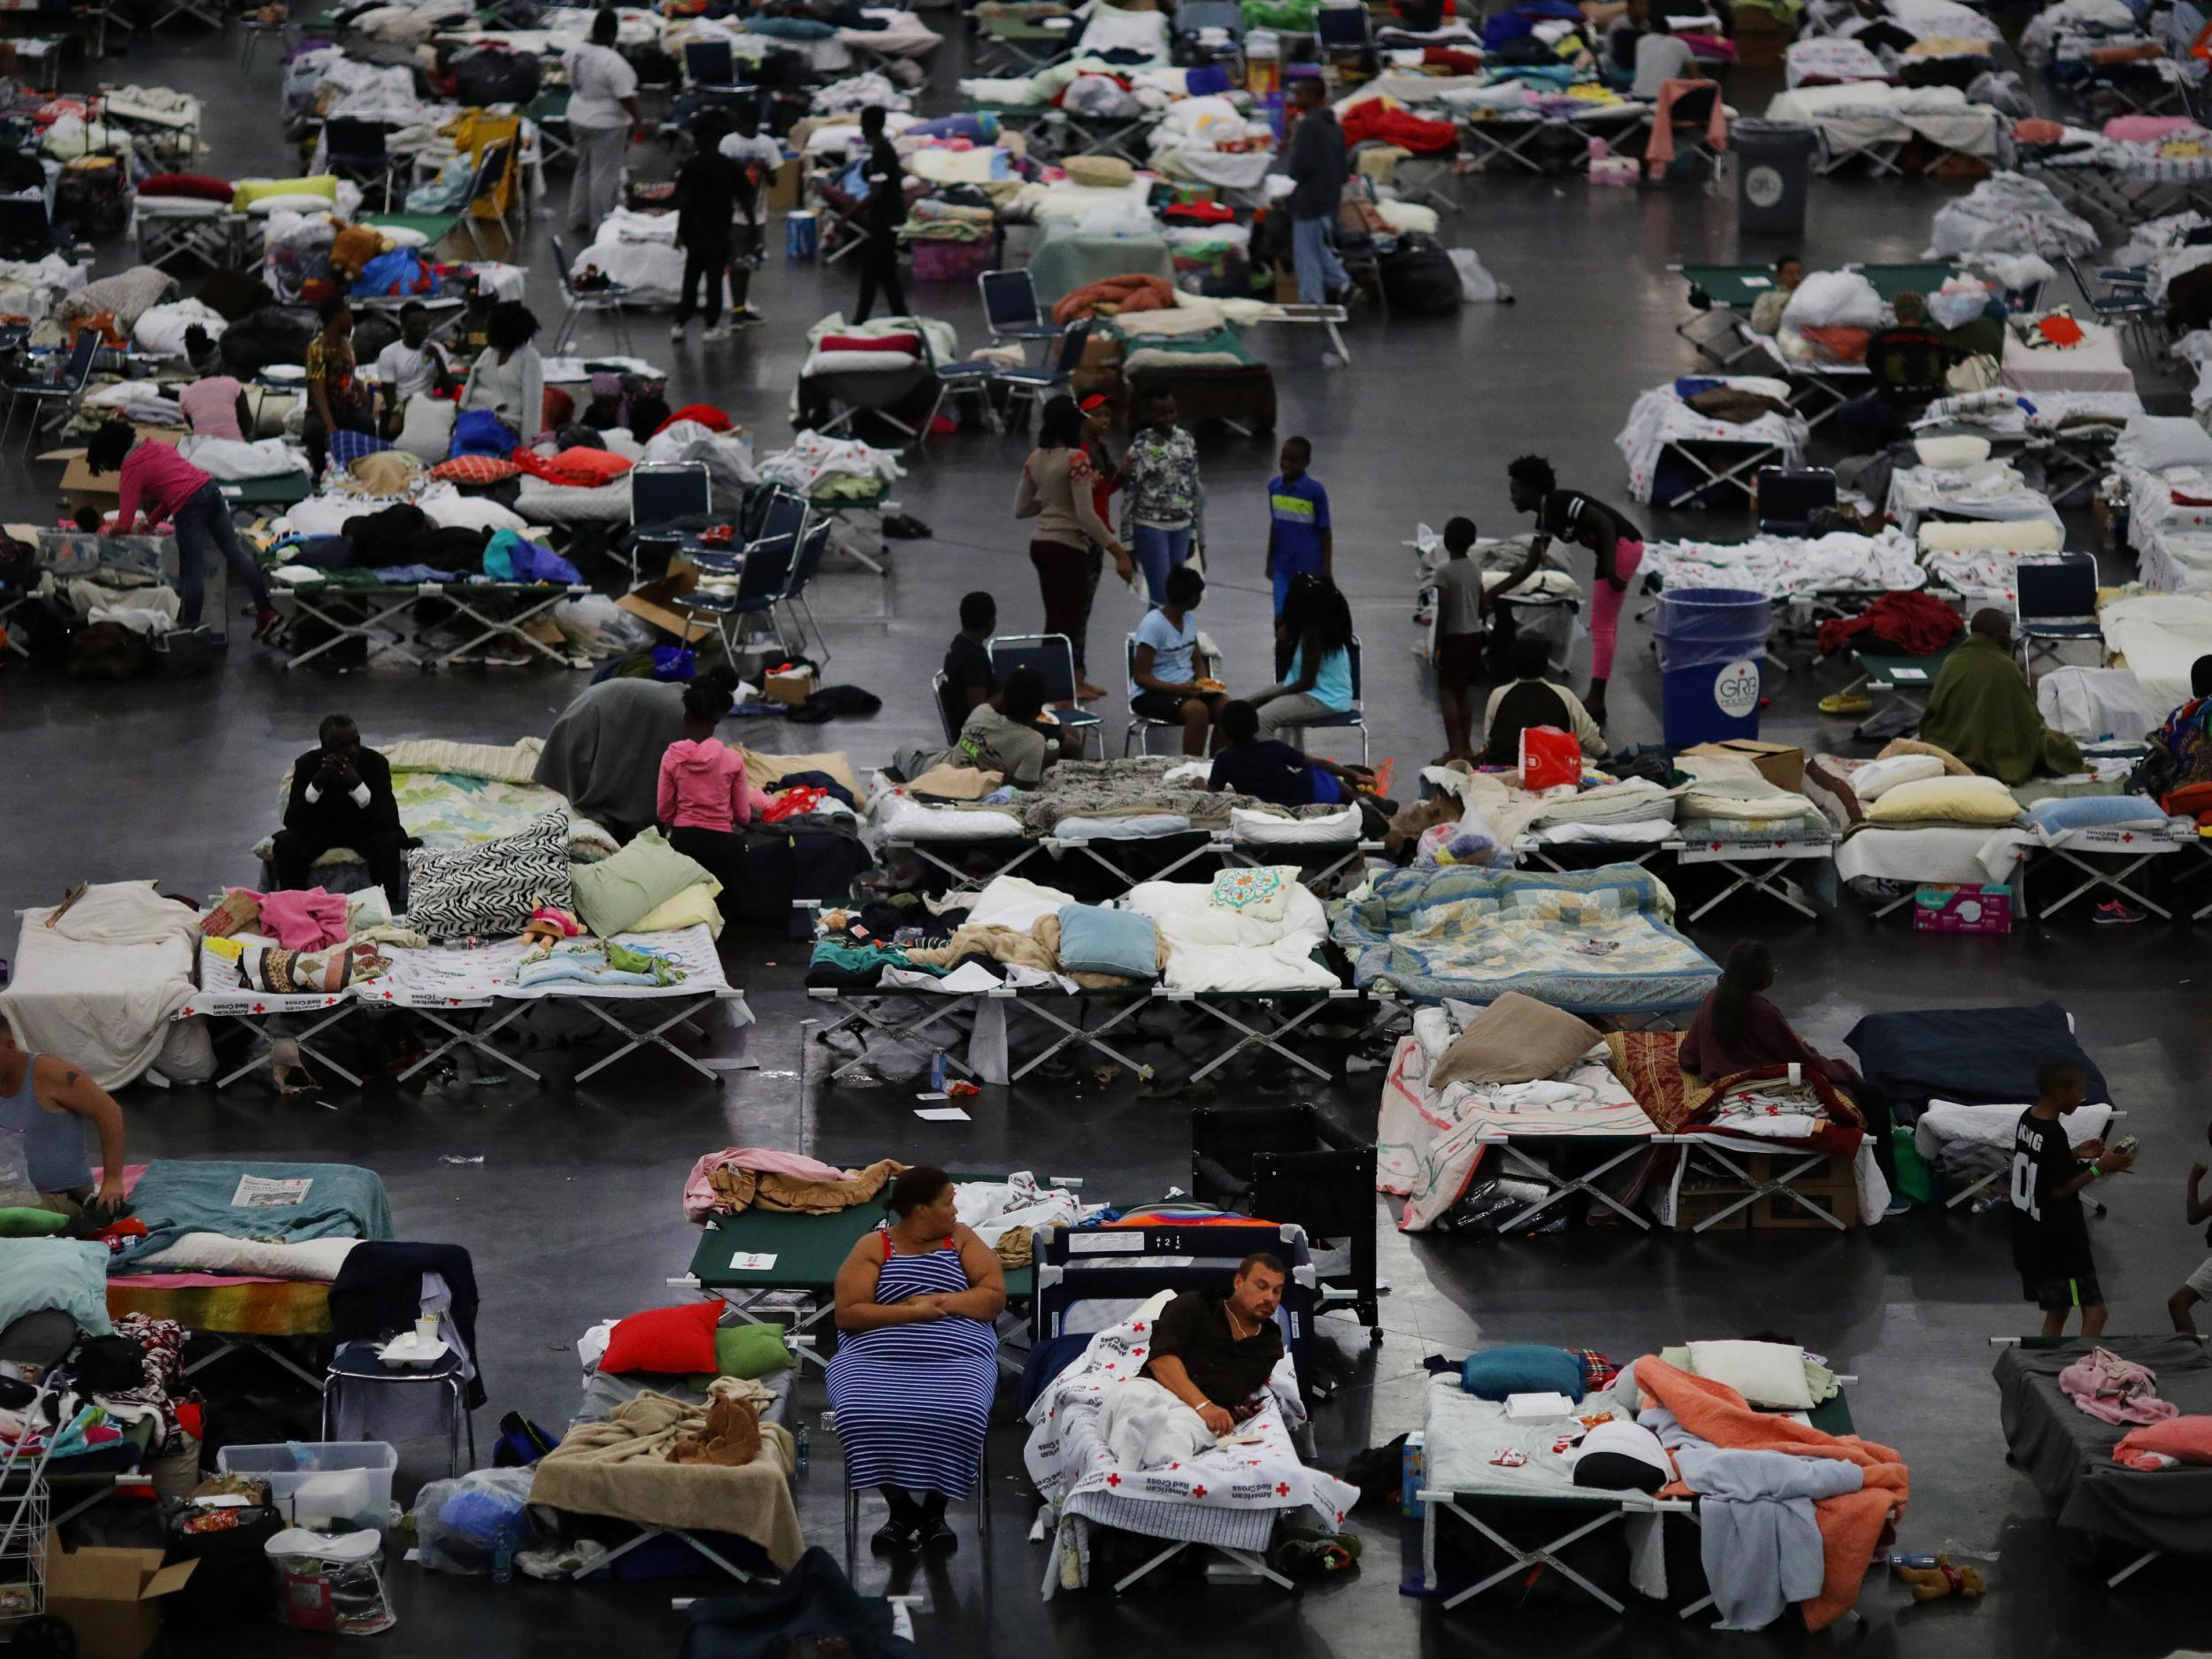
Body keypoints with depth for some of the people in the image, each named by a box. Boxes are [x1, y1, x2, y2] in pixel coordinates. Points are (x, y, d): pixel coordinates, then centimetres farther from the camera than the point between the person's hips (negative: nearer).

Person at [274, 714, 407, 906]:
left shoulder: (375, 762, -22)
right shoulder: (307, 764, -19)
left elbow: (390, 820, -28)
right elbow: (291, 821, -24)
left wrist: (357, 785, -41)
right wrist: (317, 783, -39)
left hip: (364, 828, -1)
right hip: (320, 830, 1)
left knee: (389, 842, -32)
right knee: (285, 843, -28)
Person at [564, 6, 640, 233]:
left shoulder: (575, 51, -4)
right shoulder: (614, 63, -27)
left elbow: (564, 65, 19)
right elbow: (626, 97, -24)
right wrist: (636, 121, -10)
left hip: (578, 118, 8)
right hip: (607, 124, -8)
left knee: (584, 168, 21)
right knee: (604, 175, 3)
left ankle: (578, 219, 28)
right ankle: (599, 226, 10)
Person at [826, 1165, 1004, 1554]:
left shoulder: (961, 1239, 15)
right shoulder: (873, 1247, 8)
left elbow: (994, 1296, 6)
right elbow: (846, 1314, -2)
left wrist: (939, 1301, -6)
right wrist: (911, 1312, -10)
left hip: (956, 1356, 1)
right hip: (877, 1357, -1)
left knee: (957, 1416, -33)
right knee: (863, 1415, -33)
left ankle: (934, 1510, -8)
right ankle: (901, 1509, -9)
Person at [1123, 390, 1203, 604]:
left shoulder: (1186, 440, 5)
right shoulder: (1140, 446, -11)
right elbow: (1129, 493, -10)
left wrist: (1194, 530, 14)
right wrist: (1127, 542, -10)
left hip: (1181, 527, 5)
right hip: (1151, 527, -5)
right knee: (1162, 594, -7)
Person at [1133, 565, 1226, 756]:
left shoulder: (1188, 619, 7)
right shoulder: (1153, 625, -17)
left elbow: (1196, 662, 19)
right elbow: (1141, 677, -17)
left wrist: (1204, 682, -3)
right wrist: (1178, 689, -27)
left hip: (1186, 689, 7)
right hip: (1152, 694, -7)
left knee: (1226, 708, -19)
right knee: (1197, 710, -34)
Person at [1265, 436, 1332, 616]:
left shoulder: (1314, 490, -11)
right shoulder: (1274, 486, 3)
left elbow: (1325, 531, -6)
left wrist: (1327, 569, -6)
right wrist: (1270, 561, 17)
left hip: (1309, 567, -4)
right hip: (1282, 566, 4)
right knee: (1281, 616, 4)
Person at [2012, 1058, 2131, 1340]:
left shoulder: (2027, 1120, 5)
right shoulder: (2053, 1134, -22)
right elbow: (2060, 1190, -19)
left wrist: (2075, 1155, 10)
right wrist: (2098, 1168, -13)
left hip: (2031, 1239, 10)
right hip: (2059, 1241, -10)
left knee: (2056, 1311, 17)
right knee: (2095, 1311, -7)